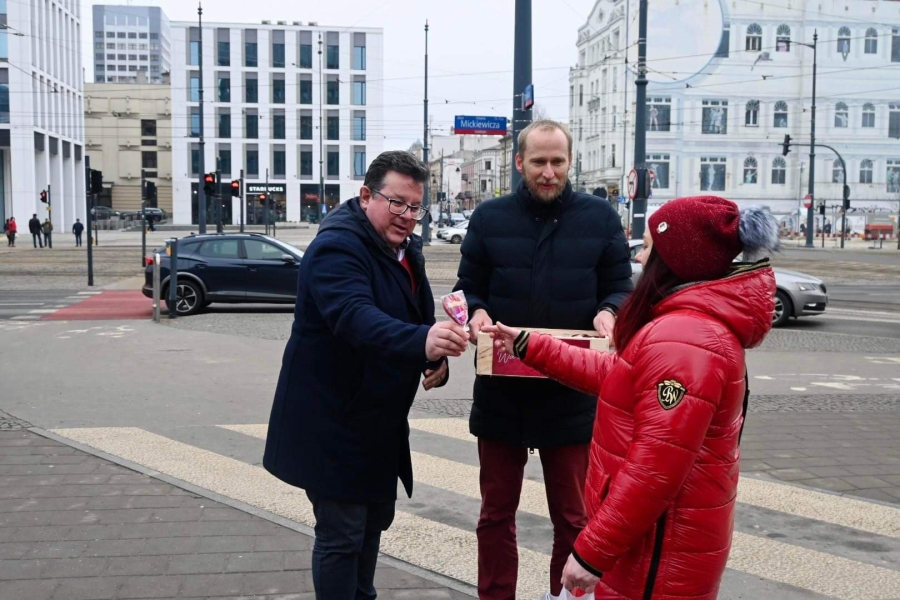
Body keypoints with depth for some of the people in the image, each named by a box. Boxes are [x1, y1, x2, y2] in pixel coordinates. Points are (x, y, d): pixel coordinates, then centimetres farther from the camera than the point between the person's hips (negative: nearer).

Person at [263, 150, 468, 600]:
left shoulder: (405, 248, 7)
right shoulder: (337, 247, -22)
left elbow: (420, 317, 15)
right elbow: (356, 317, -40)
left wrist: (437, 355, -7)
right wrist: (422, 341, -56)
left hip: (379, 421, 9)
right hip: (333, 423, -9)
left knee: (374, 521, 22)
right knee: (341, 534, 0)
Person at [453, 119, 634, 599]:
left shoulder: (600, 218, 1)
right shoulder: (489, 218, 3)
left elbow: (621, 288, 6)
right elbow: (468, 289, 8)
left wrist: (607, 313, -16)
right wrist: (476, 313, -14)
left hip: (571, 394, -1)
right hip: (501, 389, 1)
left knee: (573, 519, 10)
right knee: (496, 514, 14)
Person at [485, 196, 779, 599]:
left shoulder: (682, 341, -27)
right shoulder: (695, 322, 8)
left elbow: (655, 470, -29)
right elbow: (619, 376, 16)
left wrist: (592, 551, -21)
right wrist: (528, 347, 17)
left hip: (660, 550, -10)